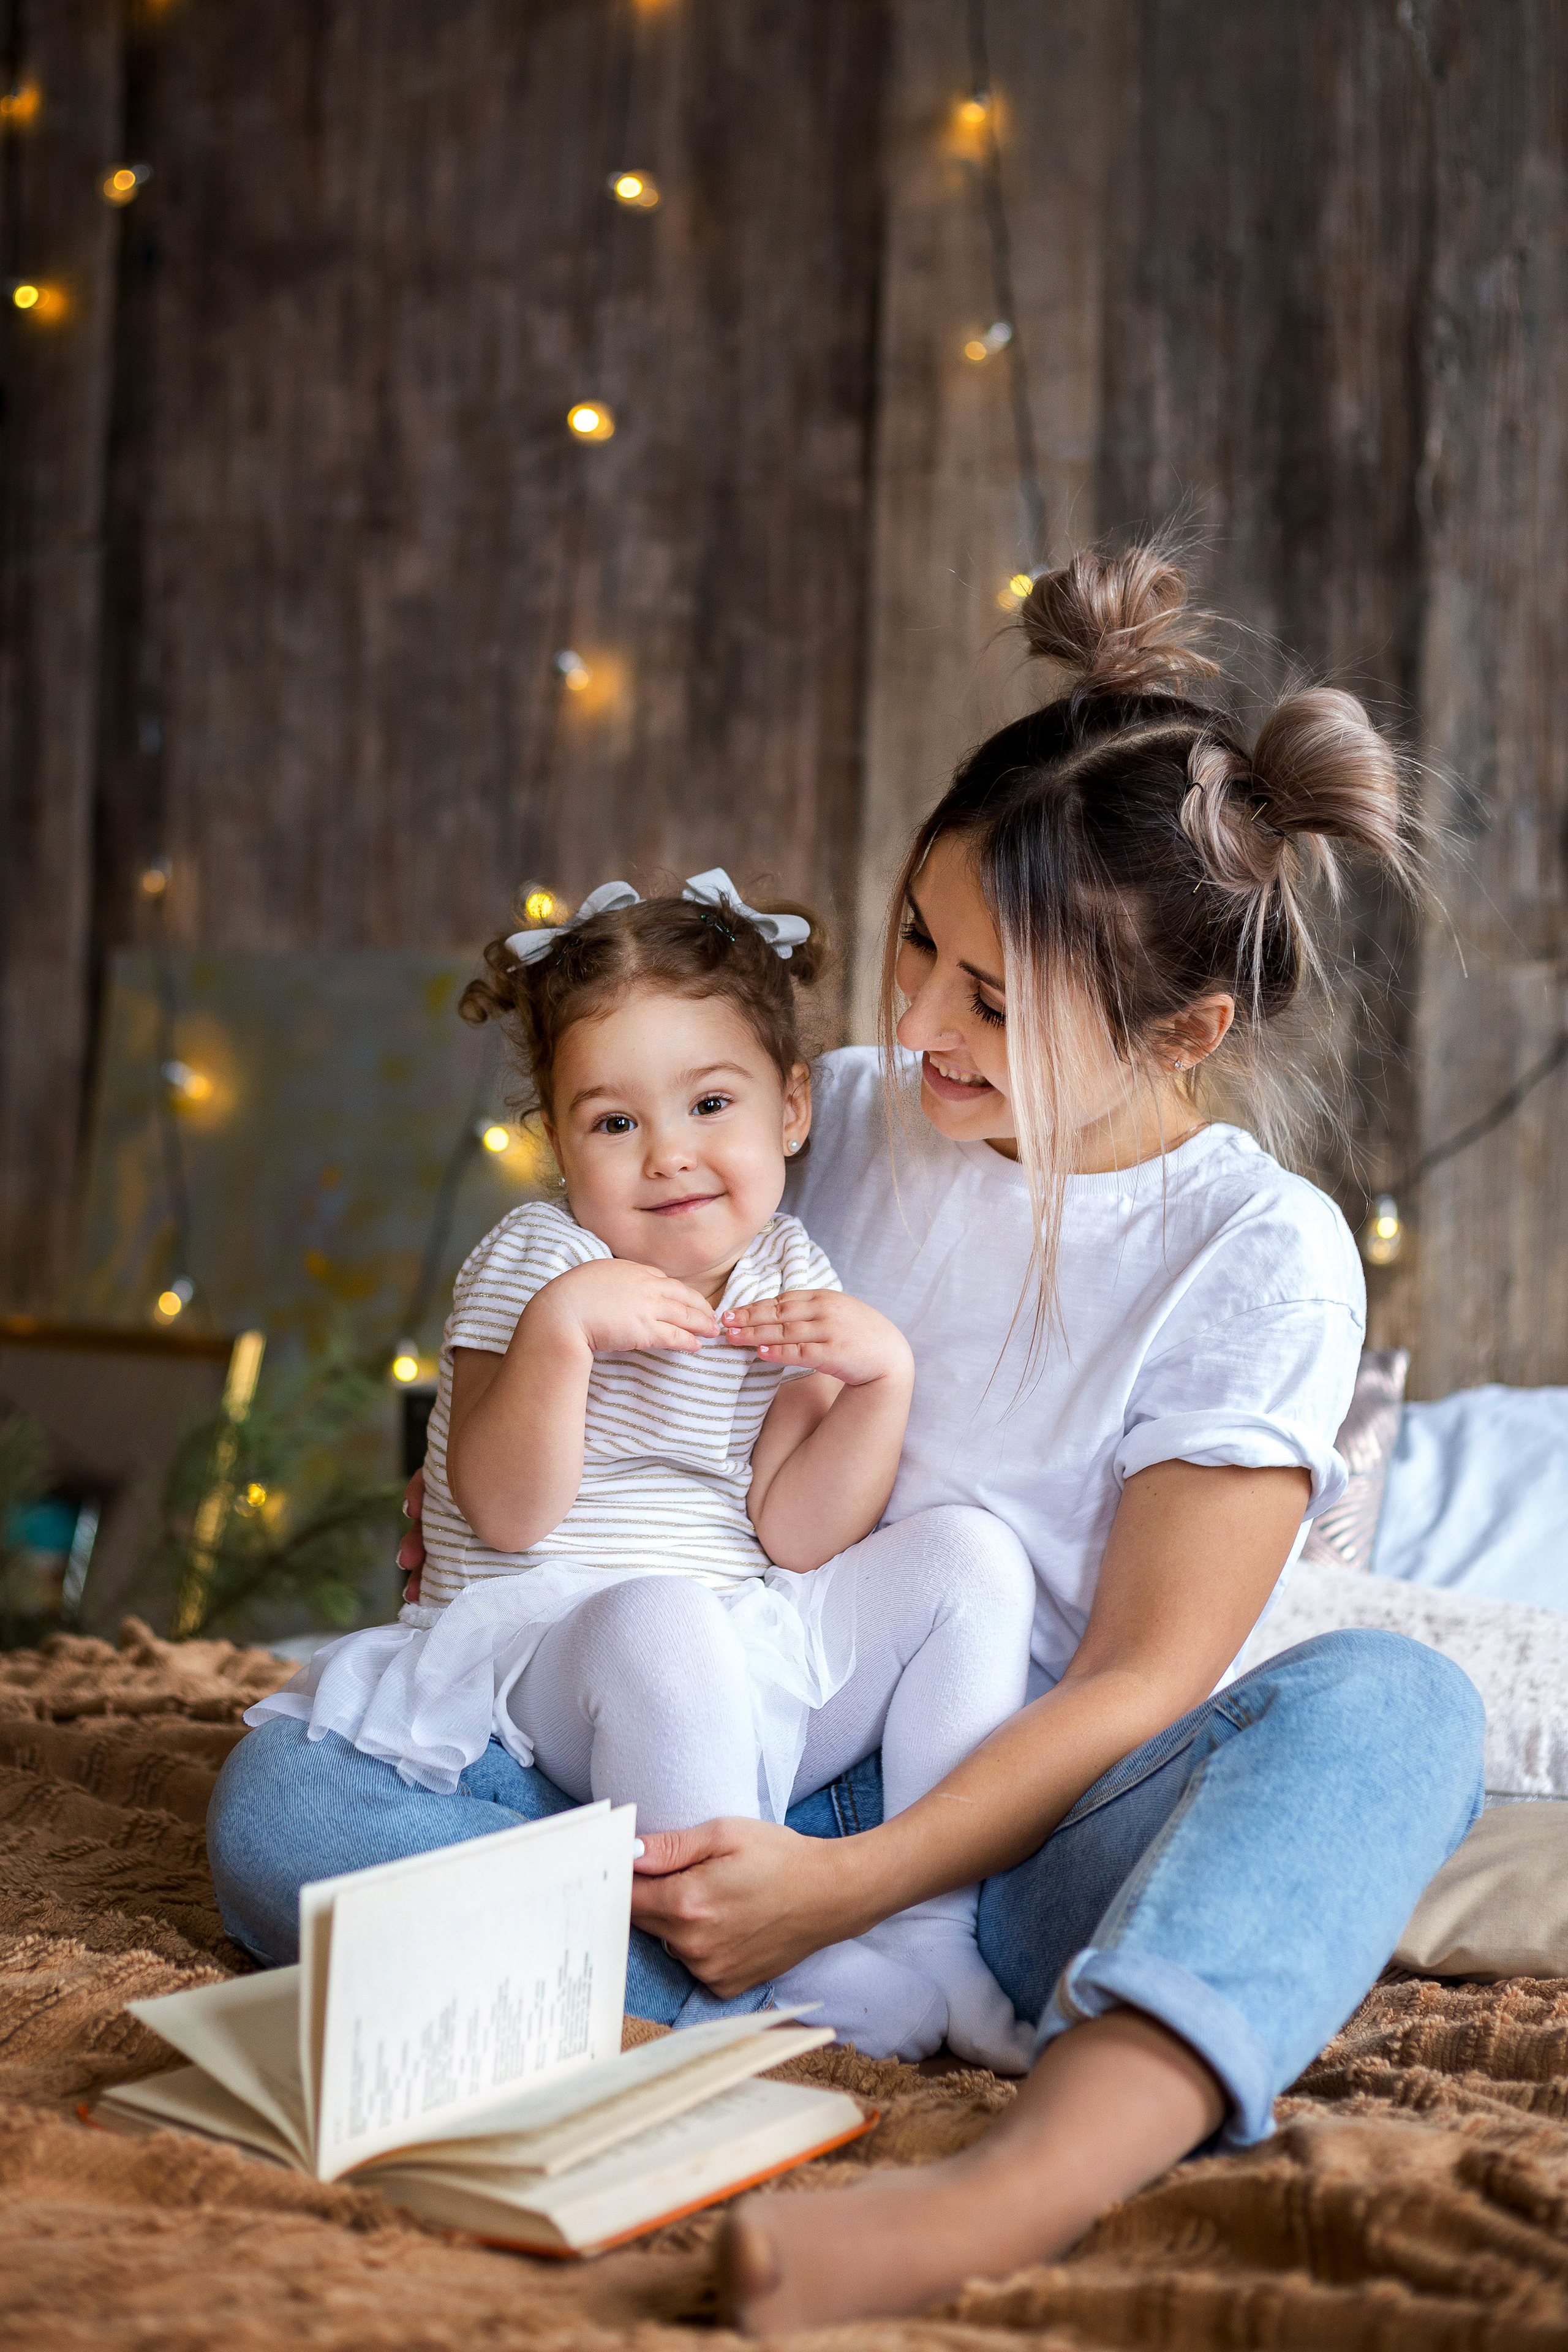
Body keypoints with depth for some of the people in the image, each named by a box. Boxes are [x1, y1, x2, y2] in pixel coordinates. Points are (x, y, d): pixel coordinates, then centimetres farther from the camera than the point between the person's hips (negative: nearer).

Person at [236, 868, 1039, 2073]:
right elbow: (509, 1516, -15)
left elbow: (793, 1536, -3)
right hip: (548, 1646, -5)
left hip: (761, 1668, 5)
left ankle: (933, 1929, -11)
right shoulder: (536, 1261, -4)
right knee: (660, 1621, -37)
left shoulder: (790, 1276, 7)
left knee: (972, 1550, -10)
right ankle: (800, 1975, -24)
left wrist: (882, 1378, -16)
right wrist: (561, 1330, -26)